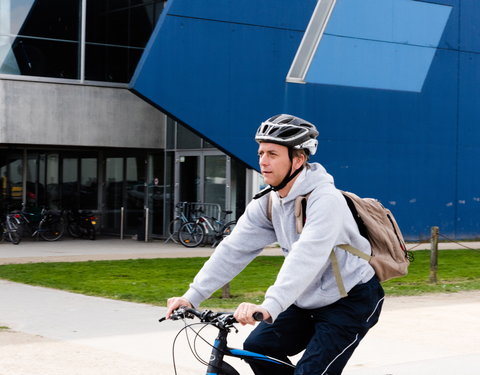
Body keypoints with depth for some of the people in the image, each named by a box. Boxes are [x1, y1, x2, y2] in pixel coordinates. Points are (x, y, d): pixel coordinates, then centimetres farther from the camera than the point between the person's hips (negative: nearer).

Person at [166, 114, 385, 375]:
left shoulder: (325, 199, -27)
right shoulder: (267, 203, -4)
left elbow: (307, 256, -41)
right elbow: (234, 249, -8)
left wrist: (269, 307, -53)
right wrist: (193, 296, -17)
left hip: (351, 300, -7)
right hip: (310, 300, 7)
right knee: (257, 347, -3)